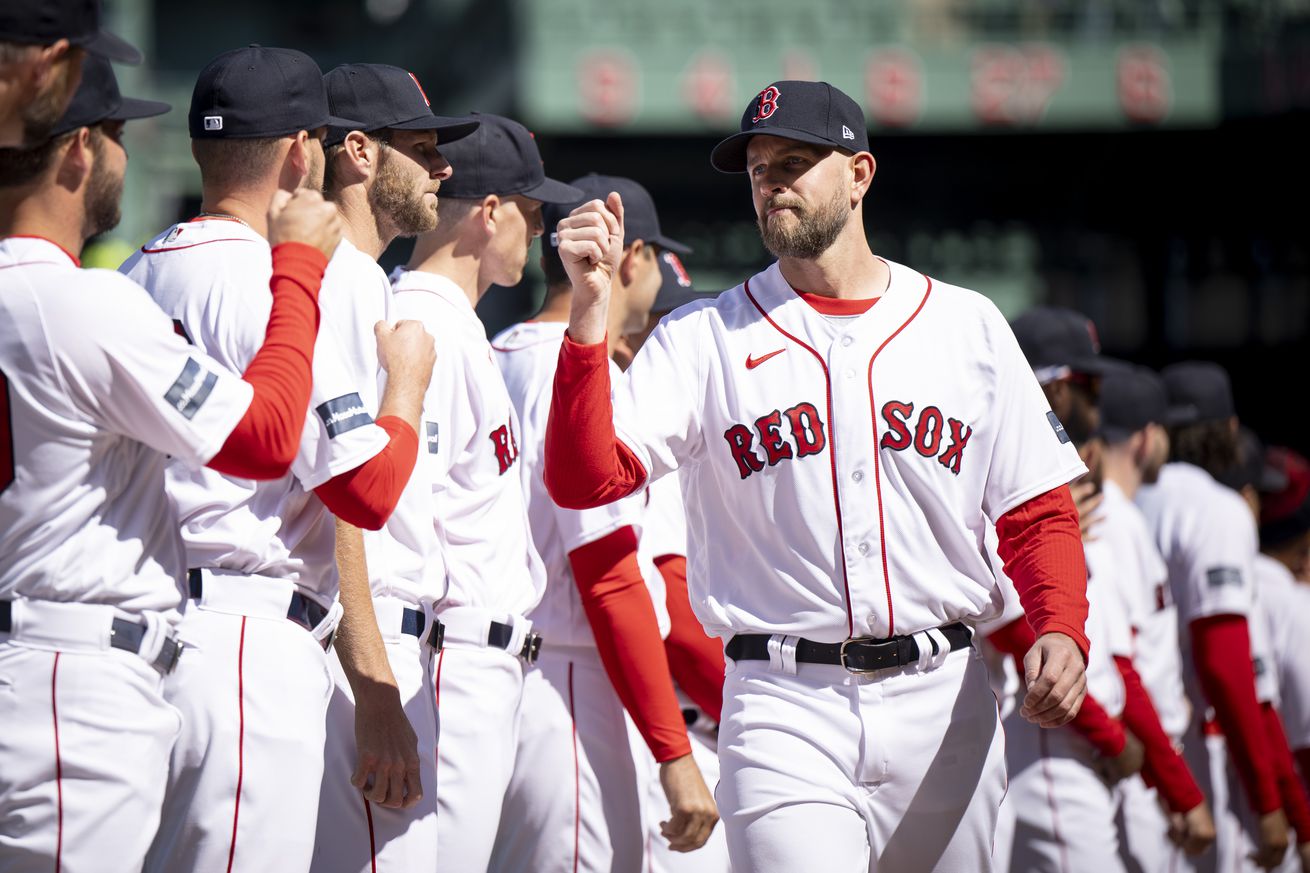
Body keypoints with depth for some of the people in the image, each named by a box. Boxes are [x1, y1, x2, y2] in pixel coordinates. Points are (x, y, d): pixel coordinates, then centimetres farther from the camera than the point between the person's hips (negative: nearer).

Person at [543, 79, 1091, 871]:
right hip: (786, 710, -2)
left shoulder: (967, 325, 9)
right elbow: (586, 479, -8)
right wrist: (591, 309, -19)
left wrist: (1062, 630, -11)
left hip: (942, 700, 2)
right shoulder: (704, 337, 5)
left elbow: (1037, 512, 9)